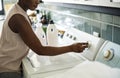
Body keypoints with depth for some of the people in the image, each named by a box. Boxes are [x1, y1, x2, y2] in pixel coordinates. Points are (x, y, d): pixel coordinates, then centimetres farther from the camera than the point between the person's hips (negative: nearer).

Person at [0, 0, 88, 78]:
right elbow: (40, 50, -28)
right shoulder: (18, 17, -28)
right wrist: (71, 48, -26)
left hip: (11, 65, 9)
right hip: (7, 69, -8)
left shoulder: (18, 10, 3)